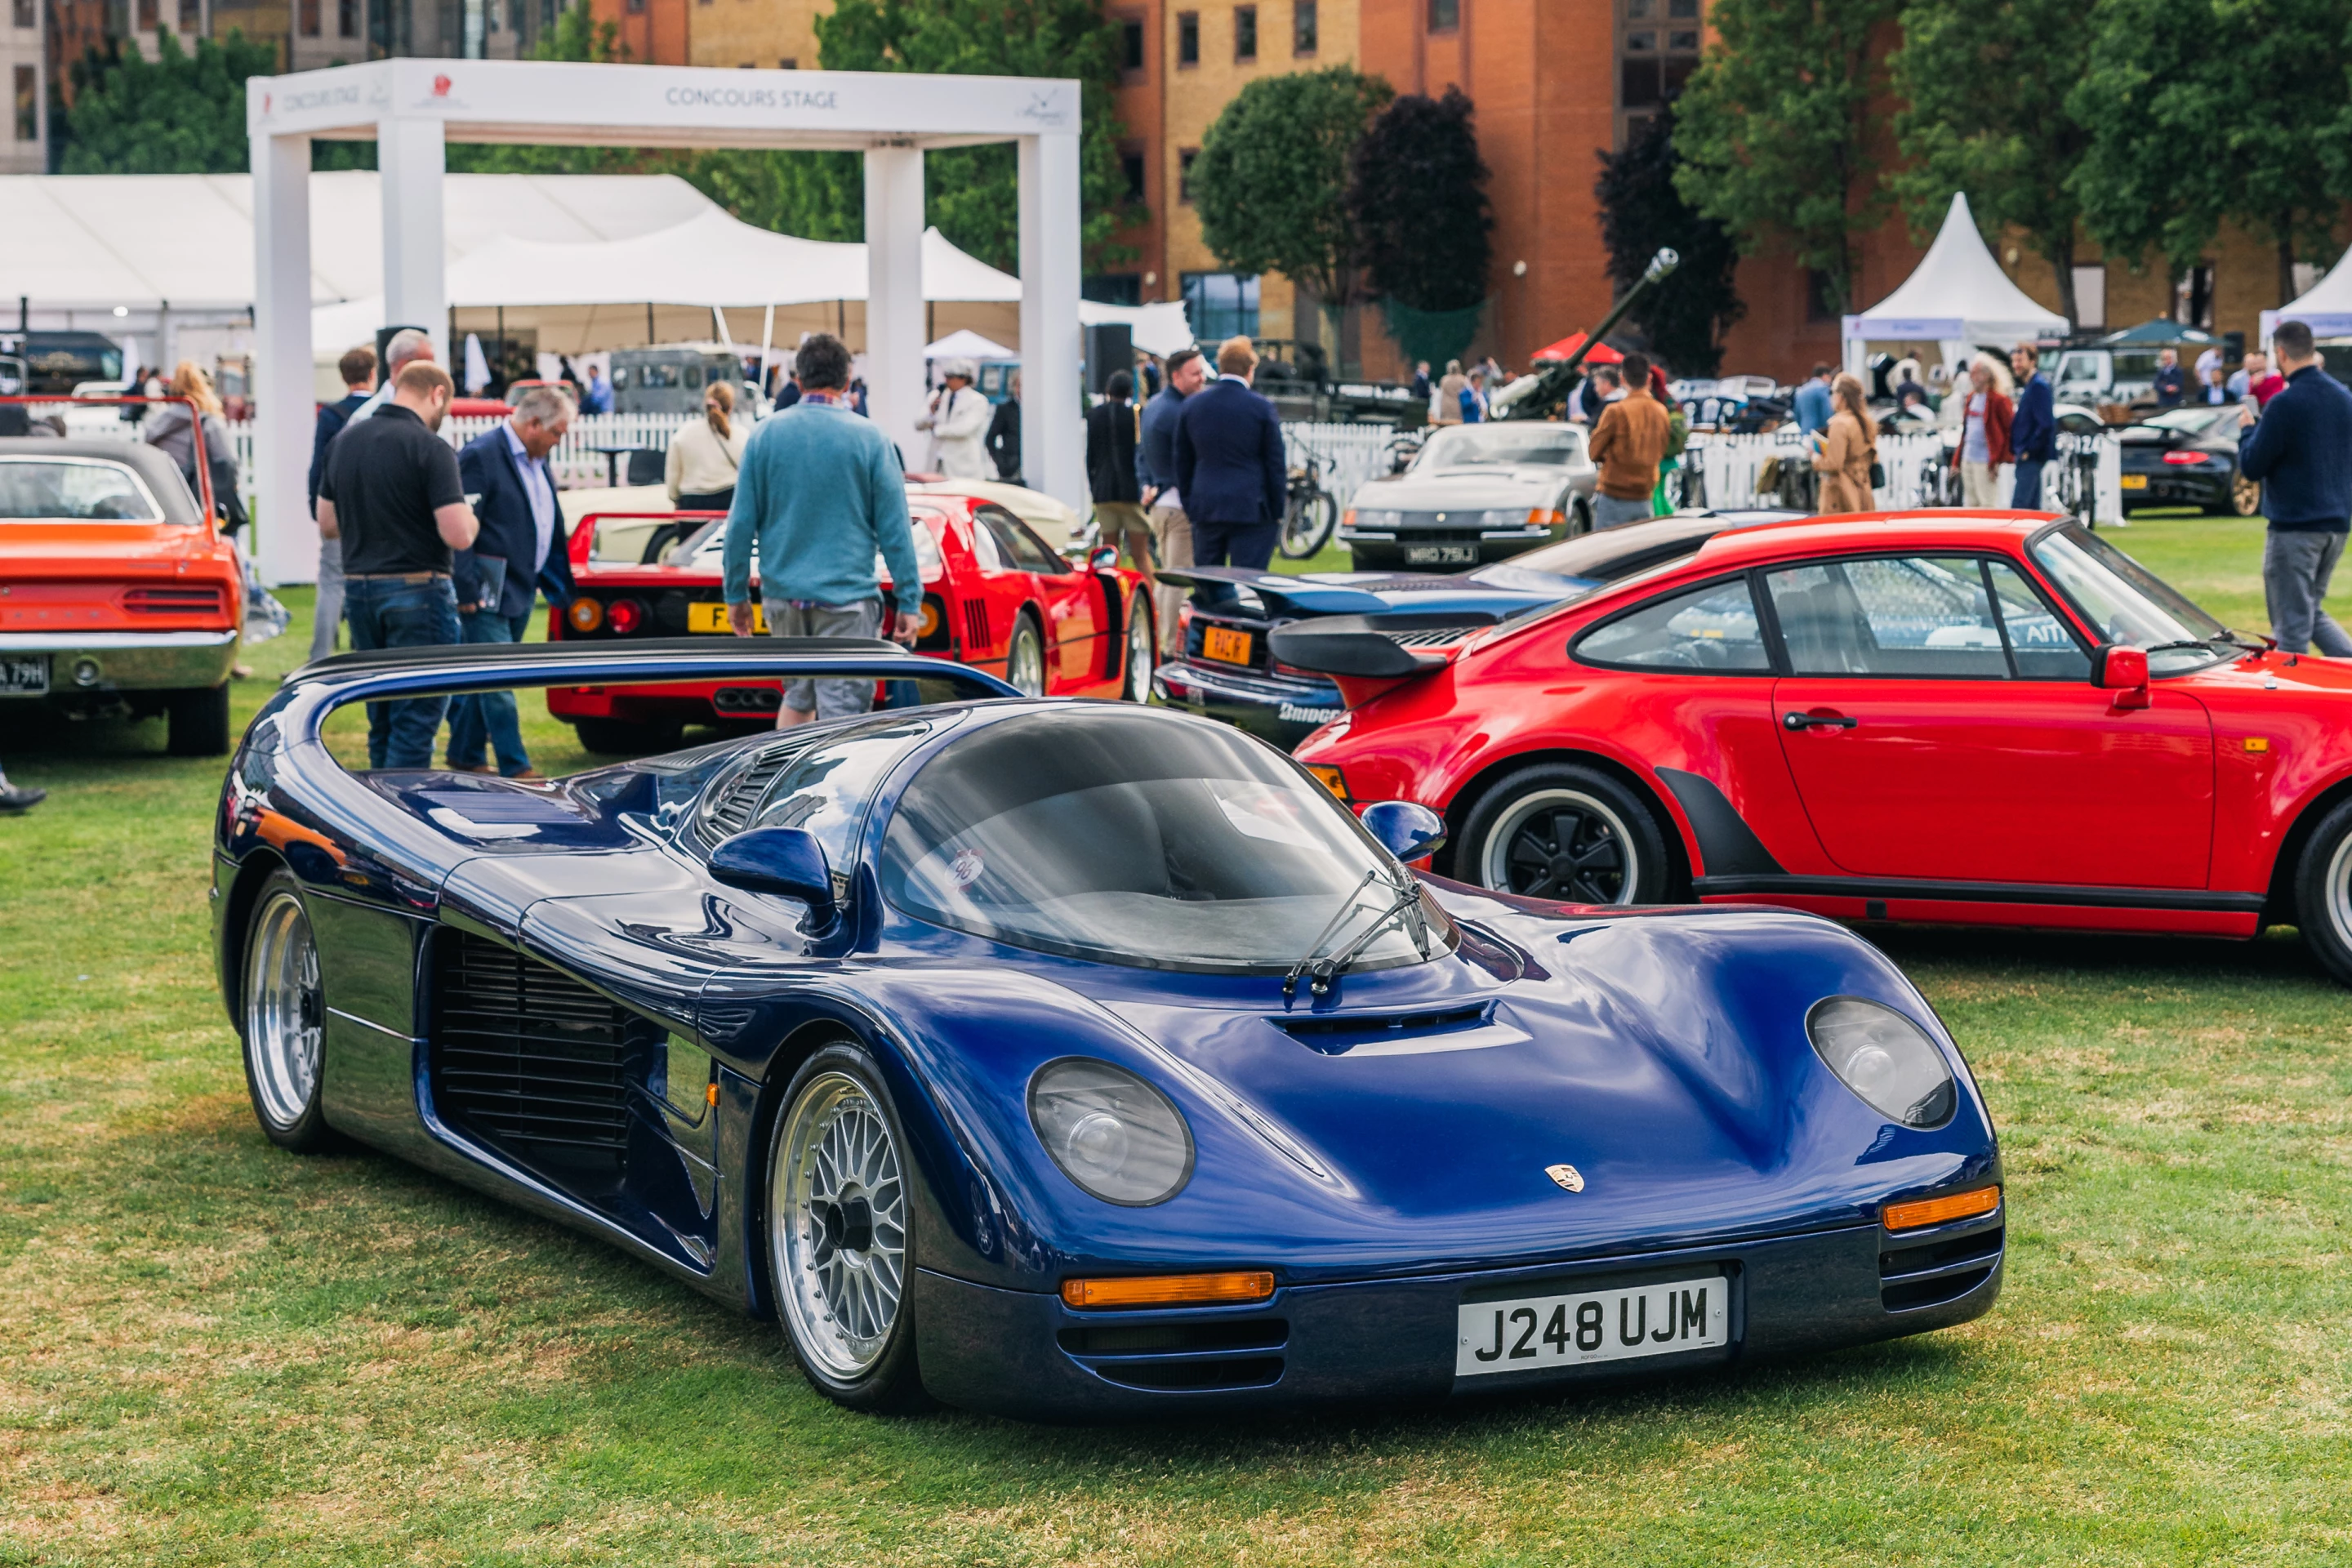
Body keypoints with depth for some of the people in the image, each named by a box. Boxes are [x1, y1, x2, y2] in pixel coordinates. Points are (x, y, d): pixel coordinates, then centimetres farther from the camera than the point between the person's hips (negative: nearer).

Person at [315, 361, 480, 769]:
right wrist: (470, 518, 2)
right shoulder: (430, 448, -14)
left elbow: (327, 524, 15)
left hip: (358, 591, 7)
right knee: (417, 718, -3)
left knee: (382, 720, 16)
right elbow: (458, 535, -19)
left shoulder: (346, 440, 9)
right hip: (417, 593, -7)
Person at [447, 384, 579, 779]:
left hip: (521, 591, 9)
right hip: (487, 595, -9)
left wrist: (558, 586, 18)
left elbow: (550, 532, 22)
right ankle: (516, 769, -9)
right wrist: (466, 590, -21)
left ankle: (465, 754, 25)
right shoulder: (480, 456, -15)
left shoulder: (537, 462, 14)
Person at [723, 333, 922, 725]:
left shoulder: (766, 433, 2)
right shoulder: (869, 438, -5)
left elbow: (741, 523, 3)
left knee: (797, 697, 20)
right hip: (846, 596, -3)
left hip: (782, 594, 3)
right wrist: (910, 603, 1)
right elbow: (894, 529, -4)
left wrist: (736, 594, 11)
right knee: (841, 711, -4)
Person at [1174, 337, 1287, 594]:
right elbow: (1276, 464, -4)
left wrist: (1189, 505, 18)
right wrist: (1278, 512, 4)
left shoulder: (1191, 406, 5)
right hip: (1251, 509, -4)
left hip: (1205, 507, 4)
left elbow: (1182, 463, 11)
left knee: (1206, 585, 9)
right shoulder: (1262, 408, -7)